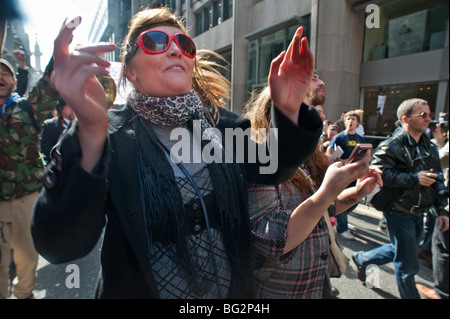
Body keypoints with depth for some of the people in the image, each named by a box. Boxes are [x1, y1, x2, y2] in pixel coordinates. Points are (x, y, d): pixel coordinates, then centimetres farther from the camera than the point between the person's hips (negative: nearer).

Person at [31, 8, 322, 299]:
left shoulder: (218, 124, -5)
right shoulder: (110, 136, -17)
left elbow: (274, 169, -5)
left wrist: (288, 110, -22)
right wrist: (91, 134, -40)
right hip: (138, 290, -3)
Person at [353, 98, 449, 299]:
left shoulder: (429, 147, 11)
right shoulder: (392, 145, -14)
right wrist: (414, 178, -25)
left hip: (418, 213, 8)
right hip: (398, 211, -8)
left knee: (401, 251, 22)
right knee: (408, 264, 1)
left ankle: (362, 259, 41)